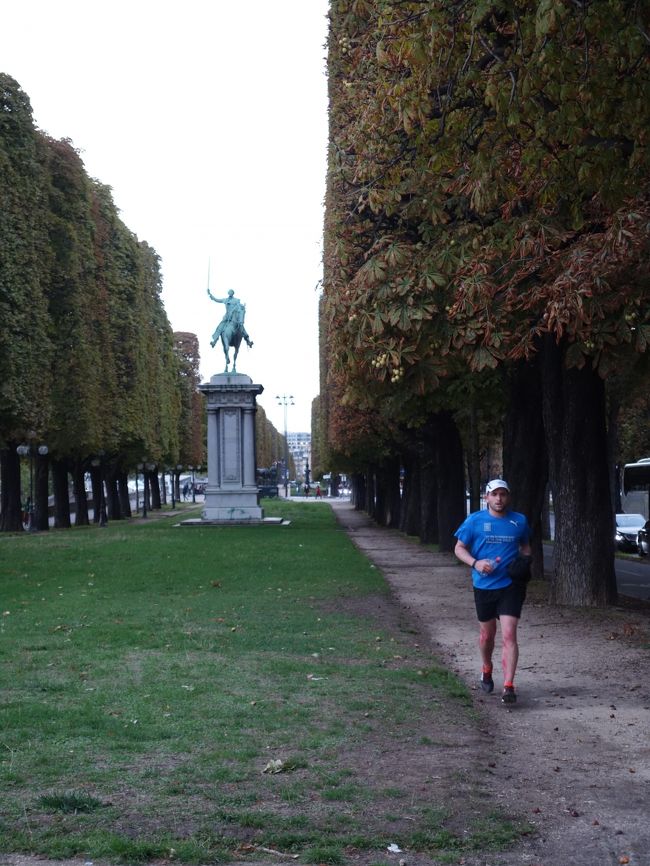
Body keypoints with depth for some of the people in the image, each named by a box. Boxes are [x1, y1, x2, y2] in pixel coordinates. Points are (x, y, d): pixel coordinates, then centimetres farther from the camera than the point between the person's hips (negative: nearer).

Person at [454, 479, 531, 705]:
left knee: (509, 635, -12)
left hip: (511, 585, -1)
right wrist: (475, 563, -17)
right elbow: (459, 548, 2)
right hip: (484, 585, 1)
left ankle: (508, 686, -14)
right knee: (487, 634, 16)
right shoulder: (475, 520, -2)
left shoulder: (519, 521, 3)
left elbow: (525, 546, 19)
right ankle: (487, 670, 43)